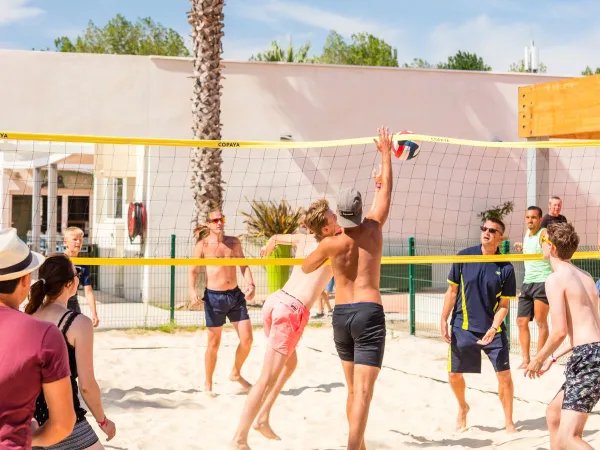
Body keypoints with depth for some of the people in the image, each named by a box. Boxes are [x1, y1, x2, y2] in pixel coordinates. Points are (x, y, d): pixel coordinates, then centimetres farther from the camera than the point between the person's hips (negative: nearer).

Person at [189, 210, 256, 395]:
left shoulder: (234, 242, 8)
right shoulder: (203, 245, -3)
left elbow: (243, 265, 7)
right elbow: (193, 271, -4)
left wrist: (251, 284, -10)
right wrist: (192, 291, -21)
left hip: (235, 295, 4)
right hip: (214, 297, -4)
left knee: (247, 339, 2)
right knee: (214, 343, 2)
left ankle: (236, 373, 26)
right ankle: (208, 384, 19)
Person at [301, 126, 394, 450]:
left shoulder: (330, 244, -3)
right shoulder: (373, 229, -3)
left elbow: (306, 268, 17)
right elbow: (386, 189, 9)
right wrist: (386, 152, 21)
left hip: (340, 314, 3)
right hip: (370, 313, -3)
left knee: (353, 389, 19)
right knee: (363, 390, -12)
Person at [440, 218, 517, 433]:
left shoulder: (506, 268, -7)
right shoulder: (464, 256, -5)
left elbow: (504, 304, -4)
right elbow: (452, 291, 2)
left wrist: (493, 329, -18)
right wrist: (444, 320, -1)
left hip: (492, 329, -1)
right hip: (462, 327, 1)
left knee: (504, 376, -3)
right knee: (454, 375, 6)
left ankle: (509, 421, 16)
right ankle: (462, 408, 37)